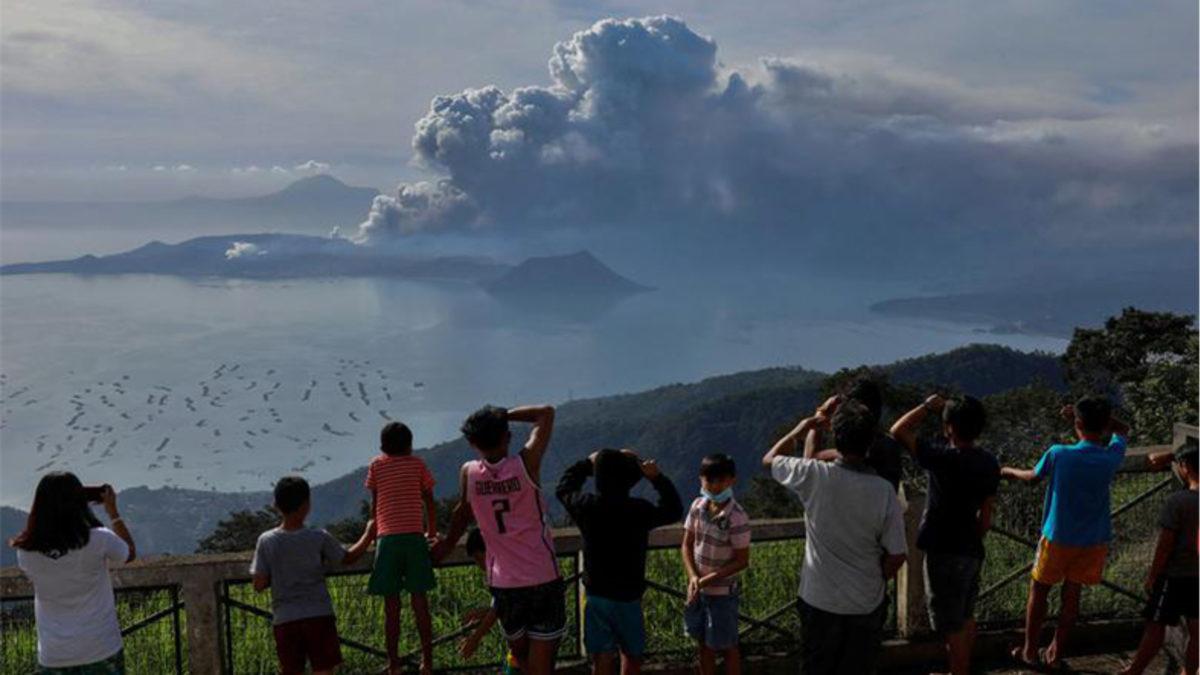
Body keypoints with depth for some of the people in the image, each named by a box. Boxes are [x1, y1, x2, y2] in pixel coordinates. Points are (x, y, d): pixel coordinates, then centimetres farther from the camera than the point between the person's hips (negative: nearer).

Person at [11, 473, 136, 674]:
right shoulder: (99, 541, -15)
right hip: (101, 651, -1)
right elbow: (130, 553, 6)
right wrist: (112, 511, 12)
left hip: (53, 658, 2)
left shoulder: (25, 553, -9)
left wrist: (51, 504, 11)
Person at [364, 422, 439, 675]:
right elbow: (429, 502, 11)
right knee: (420, 603, 6)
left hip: (387, 538, 0)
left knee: (391, 606, 3)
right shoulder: (417, 464, 8)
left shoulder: (376, 465, 8)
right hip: (414, 536, 1)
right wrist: (432, 531, 22)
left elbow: (375, 504, 8)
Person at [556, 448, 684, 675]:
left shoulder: (587, 506, -10)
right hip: (628, 597, -1)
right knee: (631, 656, 17)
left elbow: (564, 487, 11)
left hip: (596, 595, 1)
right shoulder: (640, 511, -15)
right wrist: (658, 478, -2)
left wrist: (588, 462, 15)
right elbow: (674, 511, 4)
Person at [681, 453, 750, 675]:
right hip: (698, 588, 6)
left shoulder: (737, 518, -24)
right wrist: (693, 577, -14)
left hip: (722, 592, -6)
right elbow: (687, 545, 0)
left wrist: (709, 579, -21)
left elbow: (742, 561, -18)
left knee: (726, 646, 11)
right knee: (703, 644, 20)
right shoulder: (698, 506, -6)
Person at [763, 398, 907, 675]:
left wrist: (811, 422, 6)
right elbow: (896, 556, -9)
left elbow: (770, 458, 2)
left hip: (820, 602, -1)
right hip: (867, 606, 1)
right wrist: (877, 580, 11)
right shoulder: (884, 491, -16)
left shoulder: (815, 476, -19)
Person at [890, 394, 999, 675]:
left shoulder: (944, 458, -23)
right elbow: (986, 514, 6)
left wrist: (927, 406, -8)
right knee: (966, 617, 22)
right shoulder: (989, 463, -1)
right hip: (971, 551, 8)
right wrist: (975, 540, 19)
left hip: (945, 553, -7)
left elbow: (898, 431, -17)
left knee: (952, 625, 4)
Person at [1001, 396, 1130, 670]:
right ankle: (1056, 654, 25)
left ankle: (1029, 651, 24)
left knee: (1038, 591, 16)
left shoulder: (1058, 454, -21)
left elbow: (1032, 477, 0)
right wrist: (1099, 415, -4)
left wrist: (1009, 472, 20)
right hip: (1094, 542, 2)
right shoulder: (1111, 458, -14)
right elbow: (1122, 430, 9)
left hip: (1058, 538, -2)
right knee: (1072, 595, 15)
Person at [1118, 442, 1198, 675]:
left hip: (1175, 575, -6)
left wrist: (1152, 575, -6)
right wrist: (1171, 456, 6)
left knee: (1155, 626, 3)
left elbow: (1164, 545, -17)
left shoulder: (1177, 501, -22)